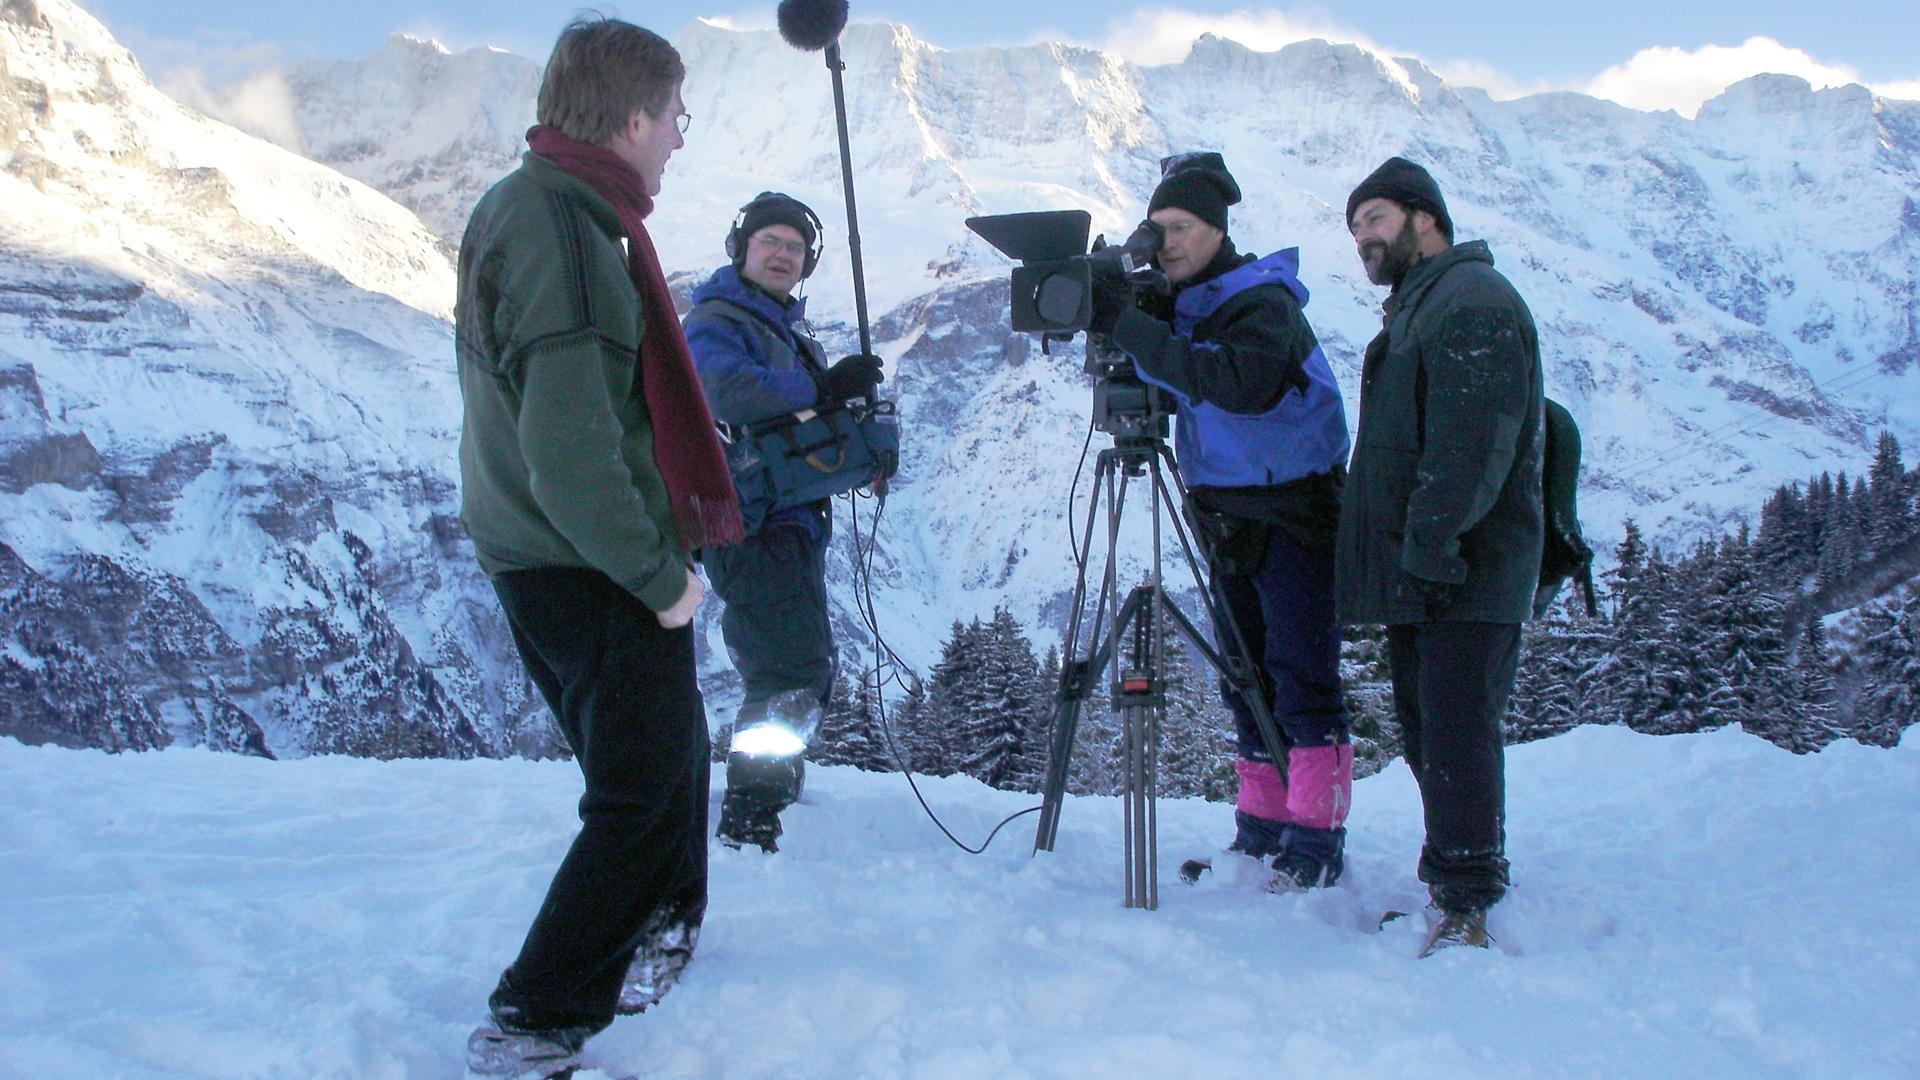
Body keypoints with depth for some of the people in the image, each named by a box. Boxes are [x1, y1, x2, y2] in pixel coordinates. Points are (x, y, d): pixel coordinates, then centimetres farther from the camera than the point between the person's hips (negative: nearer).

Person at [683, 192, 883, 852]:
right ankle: (748, 820, -10)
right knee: (791, 672, -15)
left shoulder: (791, 334, 23)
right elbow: (728, 391, -27)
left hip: (796, 521, 10)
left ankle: (777, 783, 35)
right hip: (748, 523, -10)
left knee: (811, 670, 18)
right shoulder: (714, 322, -6)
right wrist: (821, 389, -27)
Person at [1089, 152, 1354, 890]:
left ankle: (1316, 841, -2)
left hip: (1294, 512, -8)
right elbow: (1169, 381, 7)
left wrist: (1128, 325, -32)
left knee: (1302, 682, -7)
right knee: (1246, 683, 10)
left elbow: (1239, 382, -32)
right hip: (1225, 515, 8)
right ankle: (1262, 830, 17)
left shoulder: (1264, 301, -14)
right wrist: (1108, 320, -9)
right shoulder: (1180, 303, 9)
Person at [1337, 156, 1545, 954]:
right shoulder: (1414, 309, 23)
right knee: (1425, 735, 13)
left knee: (1456, 734, -10)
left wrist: (1427, 552, -23)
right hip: (1416, 570, 10)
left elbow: (1472, 448, -20)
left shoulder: (1474, 301, -10)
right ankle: (1448, 880, 22)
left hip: (1465, 576, -10)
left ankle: (1467, 911, -6)